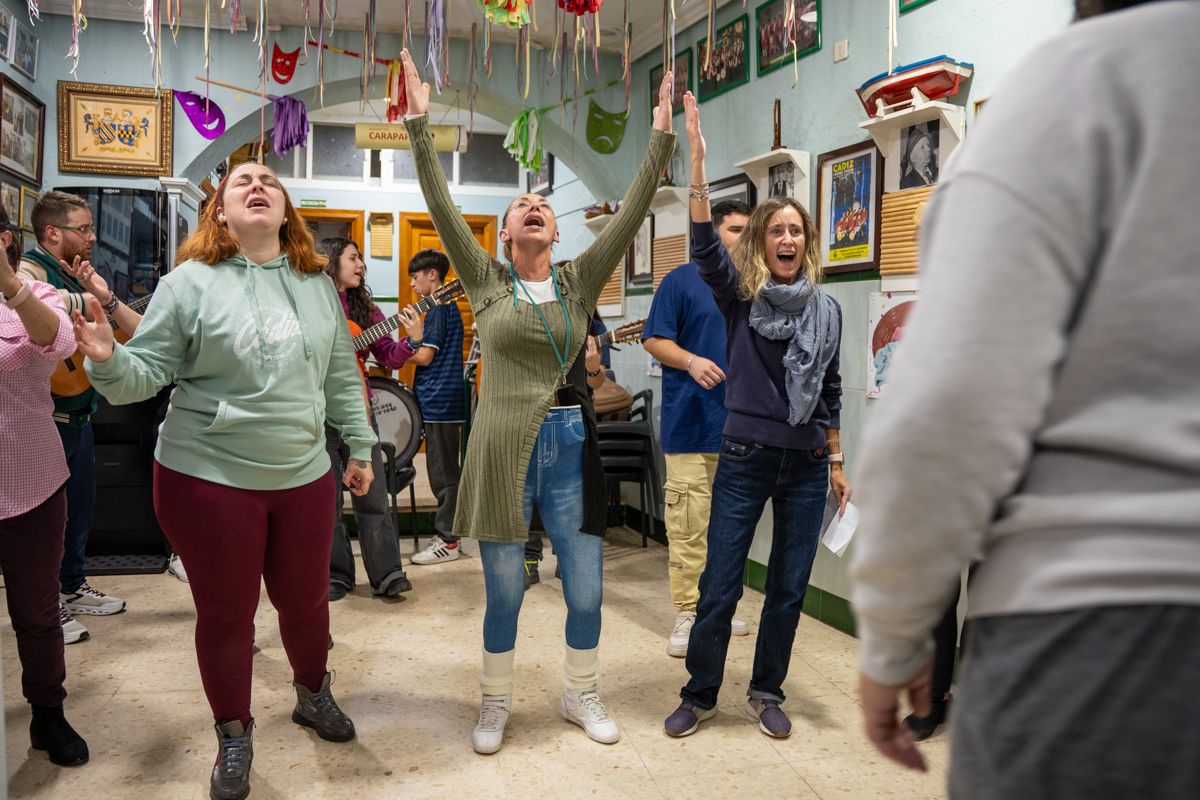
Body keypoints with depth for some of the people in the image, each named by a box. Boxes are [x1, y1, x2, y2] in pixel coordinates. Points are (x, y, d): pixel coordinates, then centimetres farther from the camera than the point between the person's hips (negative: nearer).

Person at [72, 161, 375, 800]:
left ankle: (313, 694, 46)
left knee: (306, 599, 17)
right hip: (209, 478, -3)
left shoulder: (317, 284, 4)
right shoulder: (190, 281, -7)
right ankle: (234, 736, 34)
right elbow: (145, 374, -6)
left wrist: (359, 447, 13)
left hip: (303, 476, 3)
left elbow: (341, 376, 11)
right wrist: (108, 360, -27)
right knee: (225, 613, 11)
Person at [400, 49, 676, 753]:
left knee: (587, 592, 8)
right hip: (504, 448, -2)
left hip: (570, 447, 2)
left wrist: (662, 136, -3)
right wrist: (421, 122, -7)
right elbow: (442, 206, -4)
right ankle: (496, 703, 31)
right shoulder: (487, 281, 3)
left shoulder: (580, 282, 7)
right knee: (504, 594, 10)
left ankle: (582, 696, 32)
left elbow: (632, 213, 1)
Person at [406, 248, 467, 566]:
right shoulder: (449, 306, 17)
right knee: (447, 472, 14)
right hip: (445, 399, 10)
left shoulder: (438, 308, -13)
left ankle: (446, 540, 2)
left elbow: (424, 356, -16)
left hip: (438, 401, -10)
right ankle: (446, 534, 21)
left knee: (443, 474, -4)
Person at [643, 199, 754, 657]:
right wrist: (692, 361, -19)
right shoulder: (681, 281, 1)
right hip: (691, 422, -5)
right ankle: (687, 614, 3)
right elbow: (655, 340, -3)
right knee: (688, 525, -6)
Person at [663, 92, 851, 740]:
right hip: (746, 460, -3)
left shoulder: (826, 309, 7)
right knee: (719, 589, 1)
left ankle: (766, 694, 29)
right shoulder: (739, 297, -3)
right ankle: (699, 695, 21)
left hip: (806, 466, 3)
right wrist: (696, 158, -31)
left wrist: (836, 461, 13)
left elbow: (830, 392, 14)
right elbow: (704, 242, -21)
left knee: (789, 589, 11)